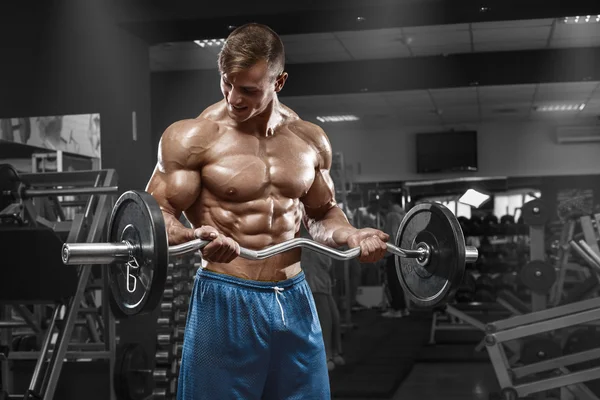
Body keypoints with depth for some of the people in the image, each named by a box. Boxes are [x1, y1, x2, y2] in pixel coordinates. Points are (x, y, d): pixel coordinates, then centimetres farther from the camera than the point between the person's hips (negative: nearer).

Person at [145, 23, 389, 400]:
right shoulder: (193, 137, -8)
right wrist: (194, 236, -30)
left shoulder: (311, 140, 6)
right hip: (225, 301, -4)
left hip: (295, 299, 5)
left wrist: (351, 235, -3)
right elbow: (157, 213, -9)